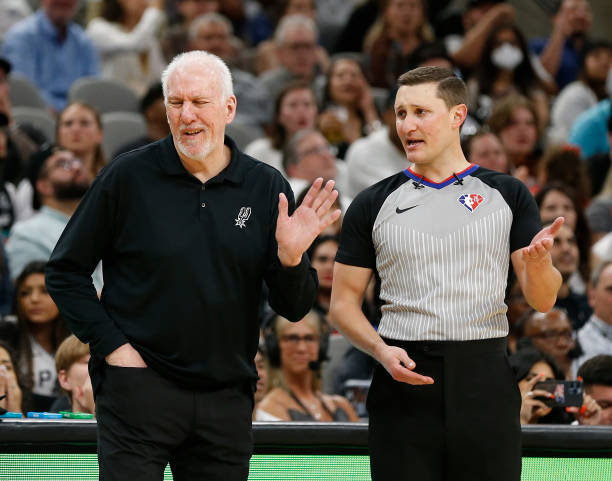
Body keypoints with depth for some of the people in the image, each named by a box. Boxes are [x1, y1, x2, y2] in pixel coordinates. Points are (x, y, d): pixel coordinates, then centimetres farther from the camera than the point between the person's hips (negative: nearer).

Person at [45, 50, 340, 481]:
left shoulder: (267, 188, 3)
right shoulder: (129, 177, -2)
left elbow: (294, 309, 4)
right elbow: (65, 271, 3)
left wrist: (290, 257, -16)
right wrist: (111, 345, -6)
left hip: (227, 396, 3)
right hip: (138, 386, -3)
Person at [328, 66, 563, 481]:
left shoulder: (506, 194, 6)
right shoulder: (373, 205, 7)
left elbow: (543, 300, 4)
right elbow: (343, 303, 8)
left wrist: (538, 262, -19)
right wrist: (381, 350, -11)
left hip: (486, 380, 0)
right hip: (405, 378, 0)